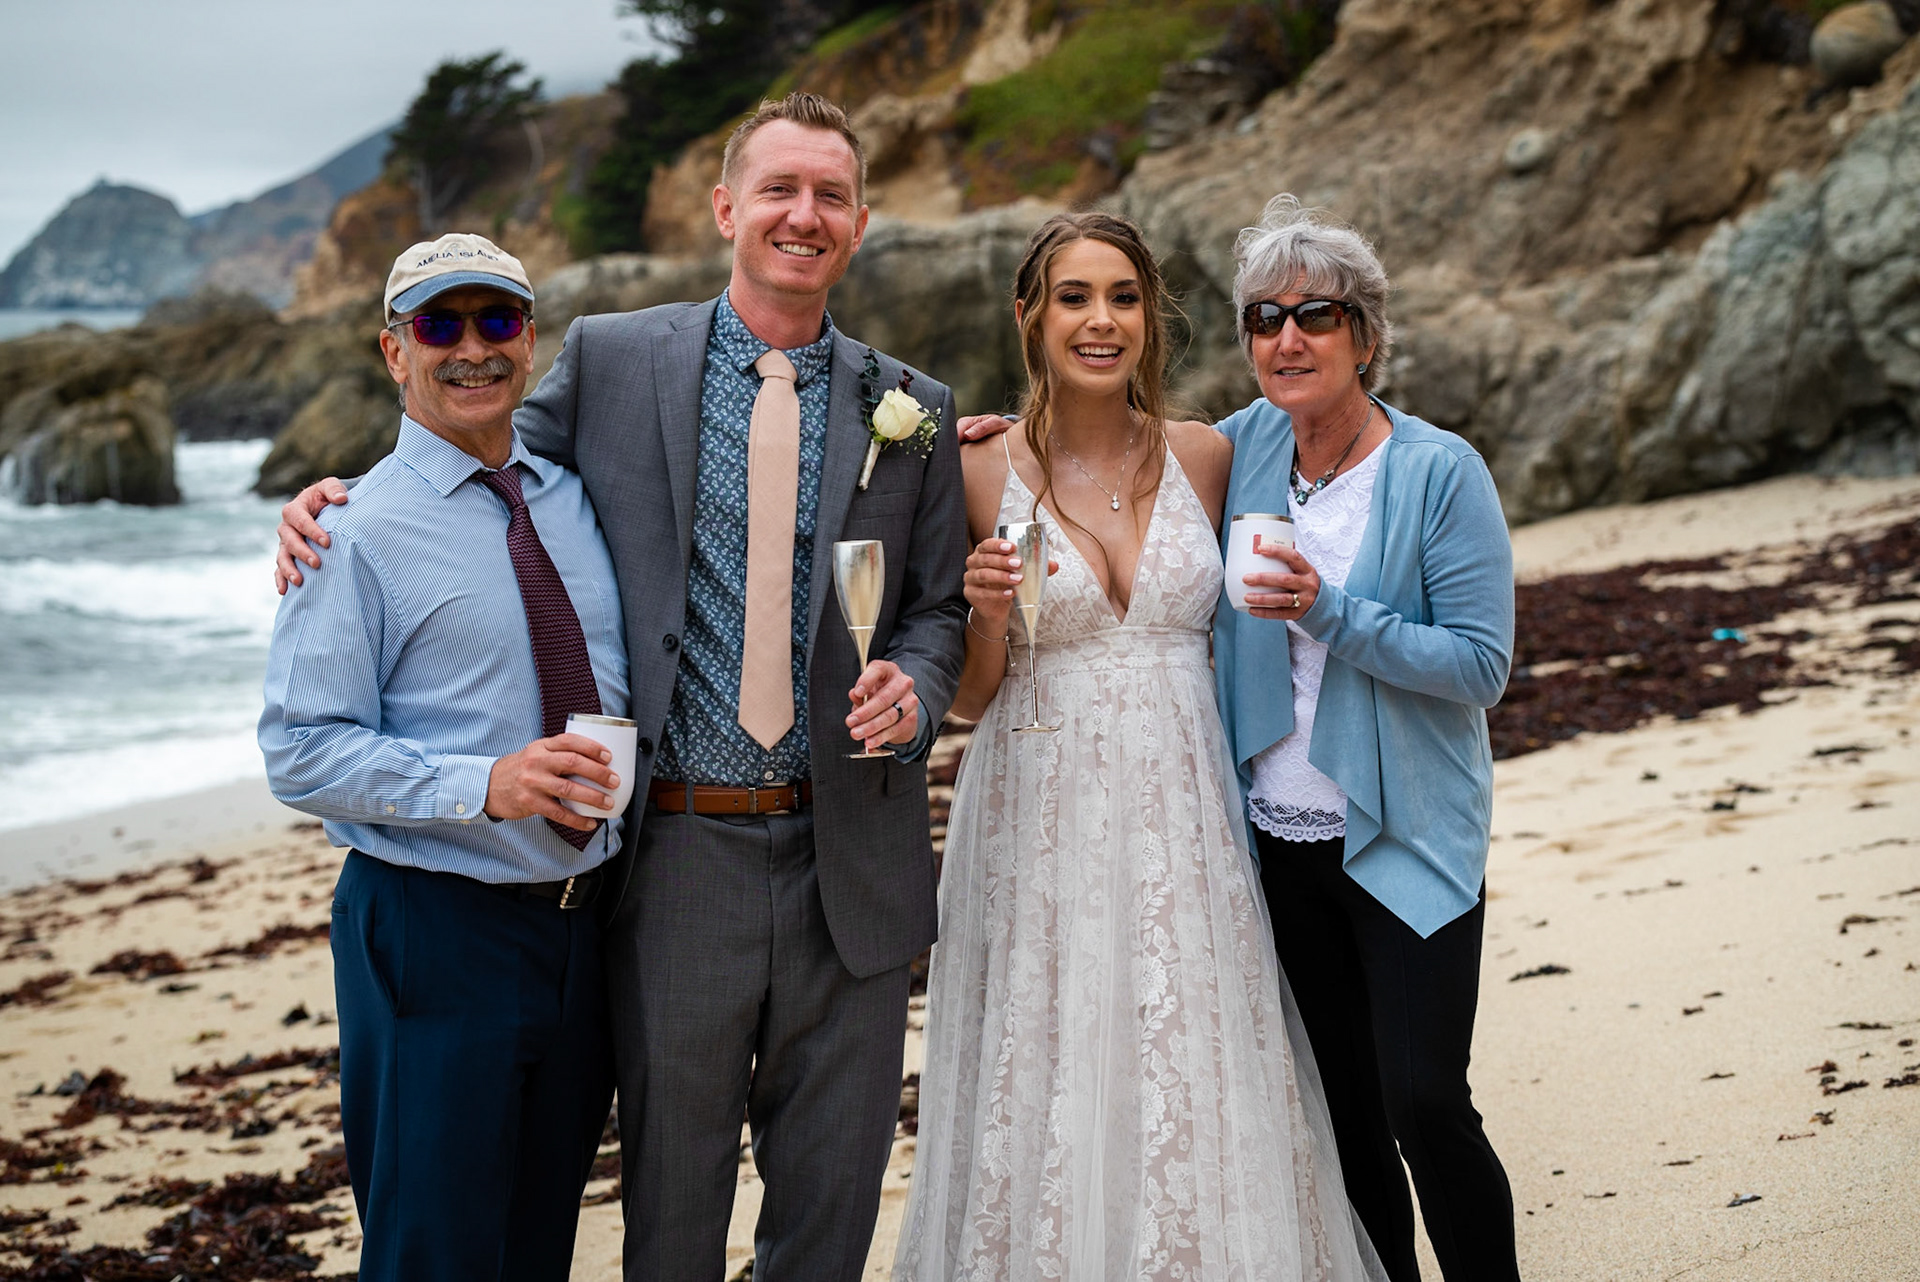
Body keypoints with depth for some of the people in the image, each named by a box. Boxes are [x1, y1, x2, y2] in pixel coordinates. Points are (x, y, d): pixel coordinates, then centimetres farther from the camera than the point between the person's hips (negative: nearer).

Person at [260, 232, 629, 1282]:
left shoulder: (578, 499, 8)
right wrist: (486, 785, -25)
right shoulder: (358, 535, -10)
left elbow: (617, 683, 21)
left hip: (585, 919, 6)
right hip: (438, 933, -6)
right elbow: (300, 754, -15)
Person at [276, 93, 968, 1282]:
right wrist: (340, 501, -6)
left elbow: (939, 605, 10)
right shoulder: (611, 359, 2)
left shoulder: (914, 410, 6)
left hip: (852, 860, 2)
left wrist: (915, 689, -11)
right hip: (677, 857, -1)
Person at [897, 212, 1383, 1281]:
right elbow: (971, 698, 3)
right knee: (1049, 1090, 3)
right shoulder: (986, 474, -1)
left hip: (1183, 817, 2)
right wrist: (991, 614, -14)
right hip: (1043, 820, -2)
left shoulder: (1205, 457, 5)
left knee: (1195, 1091, 4)